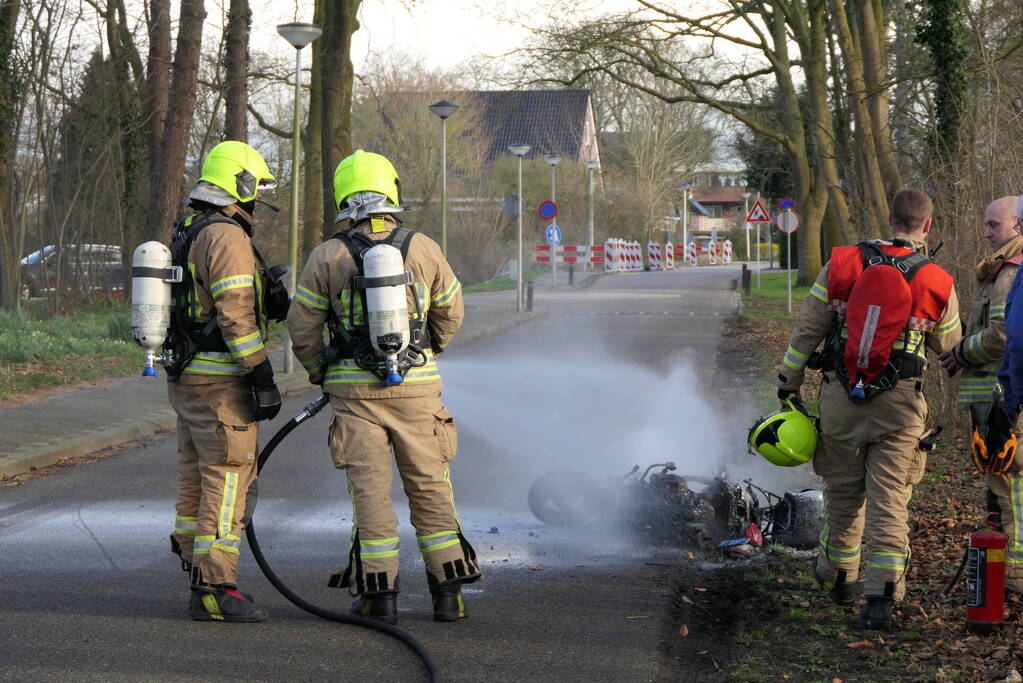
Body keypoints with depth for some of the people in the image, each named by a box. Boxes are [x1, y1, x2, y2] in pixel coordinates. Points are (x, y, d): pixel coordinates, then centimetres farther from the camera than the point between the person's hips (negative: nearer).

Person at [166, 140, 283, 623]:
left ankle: (199, 579, 21)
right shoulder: (227, 236, -15)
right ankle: (215, 589, -9)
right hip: (222, 381, -10)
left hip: (185, 375, 10)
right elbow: (236, 314, -22)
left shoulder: (185, 236, 16)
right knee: (227, 480, -8)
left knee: (196, 479, 14)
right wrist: (263, 377, -21)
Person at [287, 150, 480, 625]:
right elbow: (450, 313, 13)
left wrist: (322, 374, 19)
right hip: (418, 388, 1)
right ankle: (447, 590, 9)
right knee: (430, 487, 8)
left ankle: (379, 593, 2)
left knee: (370, 489, 3)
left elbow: (302, 328, 2)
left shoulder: (327, 257, -3)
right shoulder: (423, 249, 1)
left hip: (356, 389, -1)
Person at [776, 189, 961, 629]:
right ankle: (882, 594, -5)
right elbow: (946, 342, 13)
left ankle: (838, 577, 33)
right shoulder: (937, 283, -3)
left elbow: (807, 329, 2)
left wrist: (789, 381, 12)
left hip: (841, 395, 1)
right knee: (889, 500, 2)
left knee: (844, 493, 16)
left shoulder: (841, 265, -2)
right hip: (899, 403, -1)